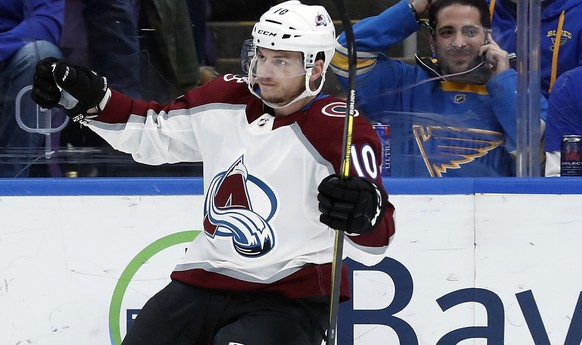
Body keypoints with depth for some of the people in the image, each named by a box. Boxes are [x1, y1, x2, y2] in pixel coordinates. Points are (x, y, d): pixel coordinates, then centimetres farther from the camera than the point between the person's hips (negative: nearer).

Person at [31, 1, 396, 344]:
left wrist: (364, 212, -44)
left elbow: (376, 241, -21)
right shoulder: (225, 99, 2)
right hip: (205, 282, 6)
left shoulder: (341, 132, -16)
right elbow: (152, 132, 18)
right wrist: (89, 98, 5)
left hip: (291, 295, -6)